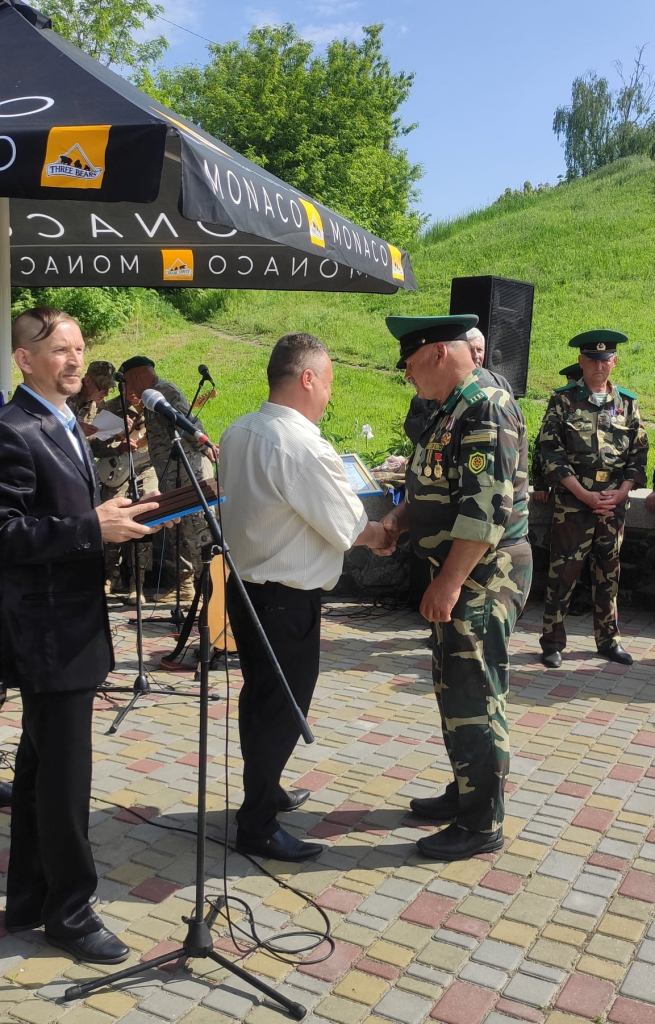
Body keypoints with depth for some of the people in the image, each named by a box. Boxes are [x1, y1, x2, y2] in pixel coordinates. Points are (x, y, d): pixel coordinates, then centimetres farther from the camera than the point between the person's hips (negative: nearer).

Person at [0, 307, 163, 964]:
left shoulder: (65, 427, 15)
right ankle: (69, 911, 18)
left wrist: (113, 516, 8)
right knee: (64, 777, 1)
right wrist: (92, 527, -25)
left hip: (72, 627, 10)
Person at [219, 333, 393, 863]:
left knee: (258, 697, 21)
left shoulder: (238, 432, 4)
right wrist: (378, 534, 5)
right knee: (282, 709, 5)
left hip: (244, 585, 9)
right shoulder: (304, 446, -23)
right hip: (287, 597, -9)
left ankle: (265, 791, 40)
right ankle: (258, 827, 17)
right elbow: (347, 526, -17)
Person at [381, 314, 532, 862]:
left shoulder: (487, 406, -18)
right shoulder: (454, 409, 14)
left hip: (485, 574, -10)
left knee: (475, 695, -2)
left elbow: (488, 506, -26)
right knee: (454, 687, 18)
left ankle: (482, 824, 11)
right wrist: (394, 523, 6)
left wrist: (449, 581, -25)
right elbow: (432, 489, 21)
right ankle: (464, 792, 33)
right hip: (460, 572, 10)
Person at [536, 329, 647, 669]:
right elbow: (550, 451, -7)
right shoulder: (563, 401, -1)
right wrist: (584, 493, -13)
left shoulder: (628, 404, 9)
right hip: (572, 504, -3)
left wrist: (620, 492, -7)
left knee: (608, 572, 13)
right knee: (563, 572, 0)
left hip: (614, 503, 4)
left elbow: (638, 454, 9)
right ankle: (552, 642, 10)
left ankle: (608, 638, 26)